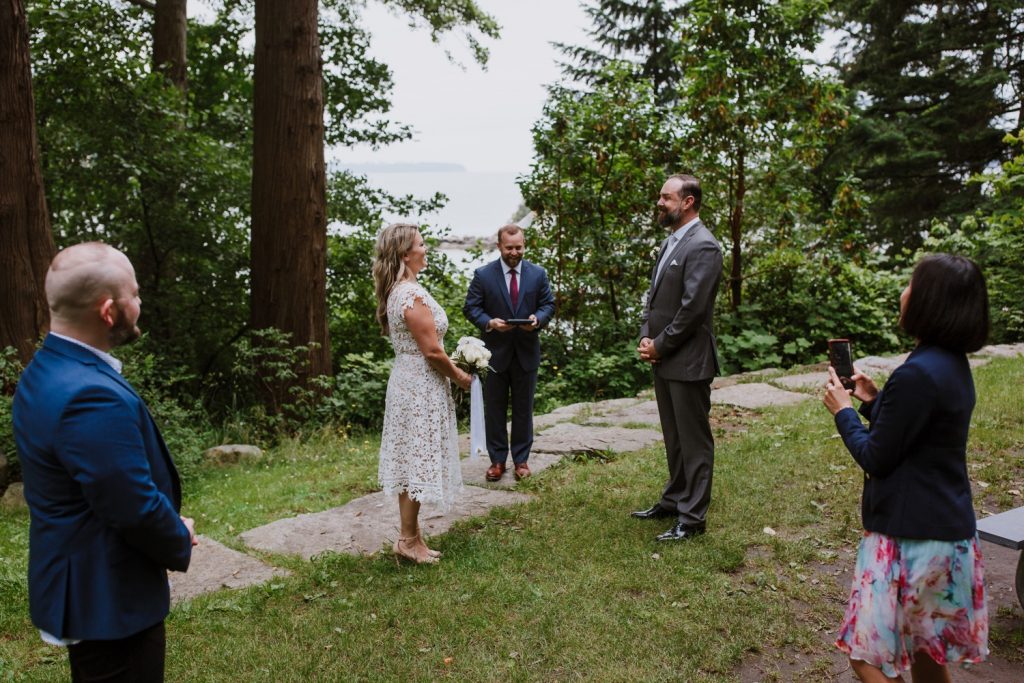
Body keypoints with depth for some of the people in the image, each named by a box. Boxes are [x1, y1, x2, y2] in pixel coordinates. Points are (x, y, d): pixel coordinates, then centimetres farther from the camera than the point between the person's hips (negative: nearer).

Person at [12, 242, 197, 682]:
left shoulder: (45, 372, 3)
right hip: (109, 599, -10)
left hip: (81, 585, 10)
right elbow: (137, 510, -27)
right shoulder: (94, 396, -30)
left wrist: (170, 530, 7)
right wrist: (180, 542, -7)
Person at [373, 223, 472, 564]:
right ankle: (408, 540, 10)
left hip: (407, 380, 10)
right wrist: (459, 376, -5)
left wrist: (450, 365, 14)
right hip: (421, 386, -10)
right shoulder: (413, 295, -20)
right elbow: (432, 350, -19)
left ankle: (410, 534, 24)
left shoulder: (395, 291, 10)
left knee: (410, 460, 14)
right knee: (418, 460, 0)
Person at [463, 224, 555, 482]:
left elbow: (548, 305, 5)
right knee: (494, 409, 7)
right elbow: (471, 308, -2)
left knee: (523, 409, 10)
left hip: (527, 352, 1)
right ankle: (497, 460, 18)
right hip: (495, 351, -1)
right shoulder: (482, 275, -4)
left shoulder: (538, 274, 2)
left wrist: (538, 319, -16)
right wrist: (489, 322, -21)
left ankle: (521, 459, 22)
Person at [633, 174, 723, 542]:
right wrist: (646, 336, 3)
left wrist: (660, 345, -13)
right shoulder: (670, 242, 14)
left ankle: (692, 517, 11)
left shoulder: (703, 246, -16)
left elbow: (692, 307, -21)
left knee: (694, 440, 2)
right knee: (674, 438, 19)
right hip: (663, 359, 9)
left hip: (688, 360, -9)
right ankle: (674, 500, 32)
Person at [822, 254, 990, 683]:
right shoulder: (953, 364, 6)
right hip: (948, 530, 10)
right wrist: (873, 401, 8)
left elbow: (875, 458, -16)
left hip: (911, 535, -10)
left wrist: (843, 411, -3)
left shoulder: (917, 374, -24)